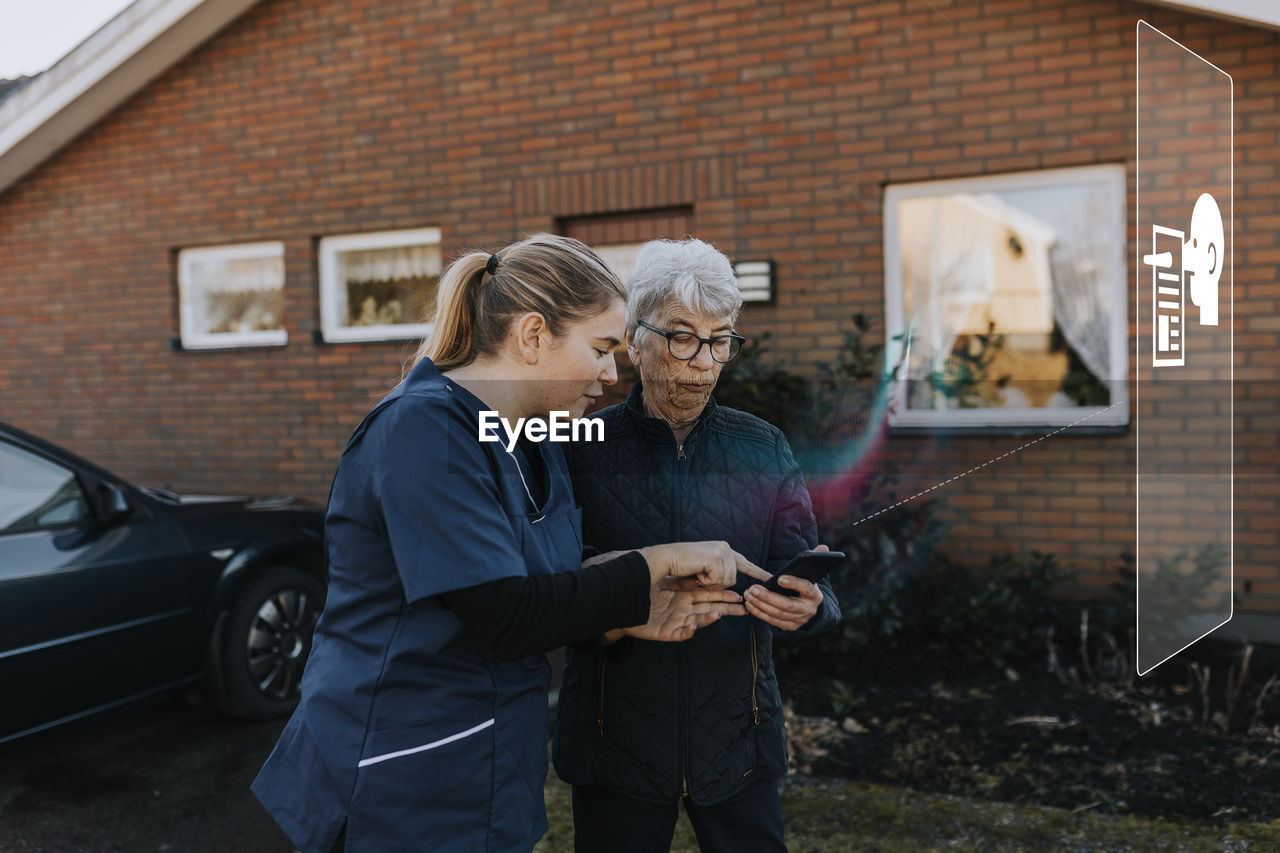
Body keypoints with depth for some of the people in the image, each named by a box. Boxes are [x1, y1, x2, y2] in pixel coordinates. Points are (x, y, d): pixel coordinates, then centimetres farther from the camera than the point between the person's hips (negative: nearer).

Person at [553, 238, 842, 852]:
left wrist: (807, 606, -27)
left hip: (738, 739, 2)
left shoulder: (763, 450, 1)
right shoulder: (582, 449, -5)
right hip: (615, 740, -1)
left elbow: (805, 577, -4)